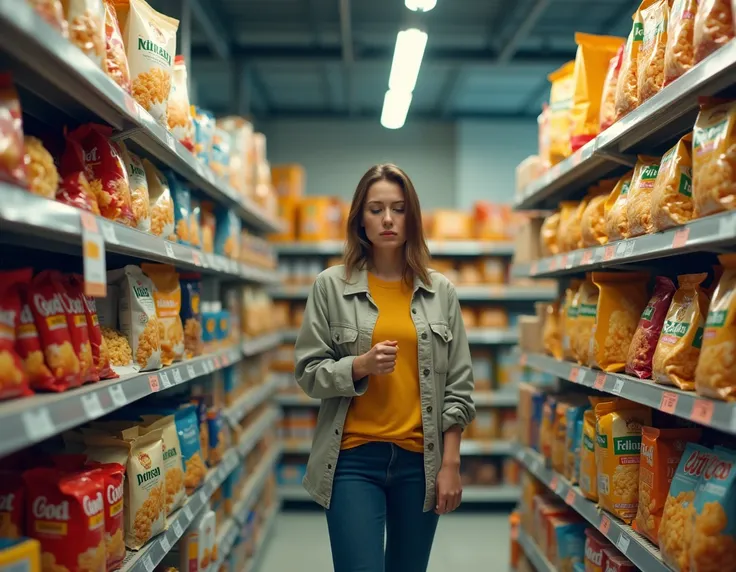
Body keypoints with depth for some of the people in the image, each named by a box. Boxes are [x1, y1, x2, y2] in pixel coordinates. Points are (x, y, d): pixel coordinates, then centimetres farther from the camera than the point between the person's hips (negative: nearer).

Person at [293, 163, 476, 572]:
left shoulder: (441, 290, 4)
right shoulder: (331, 285, -1)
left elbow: (459, 385, 5)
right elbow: (309, 372, 0)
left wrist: (451, 463, 1)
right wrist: (360, 366, -18)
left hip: (420, 459, 2)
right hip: (353, 458, -2)